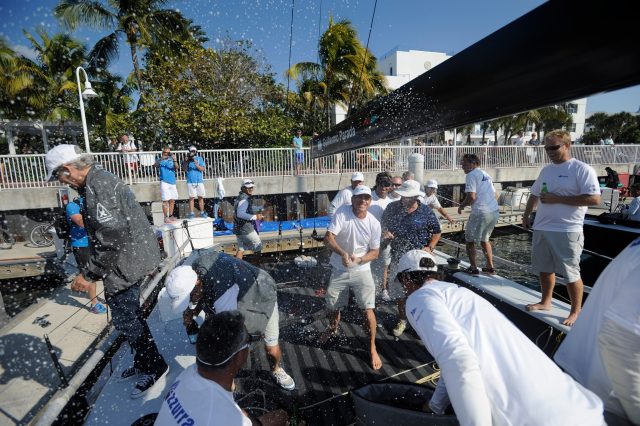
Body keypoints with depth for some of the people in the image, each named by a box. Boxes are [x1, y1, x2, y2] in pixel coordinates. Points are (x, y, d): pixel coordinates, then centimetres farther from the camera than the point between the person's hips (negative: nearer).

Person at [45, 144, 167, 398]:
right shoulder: (100, 179, 13)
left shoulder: (97, 186, -20)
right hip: (132, 258, 10)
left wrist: (90, 274, -17)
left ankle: (155, 367, 21)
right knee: (128, 315, 21)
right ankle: (143, 363, 38)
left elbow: (112, 237, -26)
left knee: (124, 320, 3)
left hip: (126, 263, -10)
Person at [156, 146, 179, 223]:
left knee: (172, 200, 8)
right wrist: (161, 158, -35)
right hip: (164, 182, -4)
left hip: (173, 182, 4)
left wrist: (174, 159, -25)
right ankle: (166, 217, -4)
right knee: (165, 200, -7)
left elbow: (176, 166, -7)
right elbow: (156, 165, -19)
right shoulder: (160, 160, 3)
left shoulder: (171, 160, 11)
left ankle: (171, 216, 18)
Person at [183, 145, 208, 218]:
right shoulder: (187, 159, 9)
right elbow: (184, 168, -1)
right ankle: (191, 213, 2)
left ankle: (202, 213, 11)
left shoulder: (200, 159, 8)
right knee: (191, 197, -2)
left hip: (199, 181, 1)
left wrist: (197, 165, -18)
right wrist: (186, 161, -14)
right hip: (190, 181, -1)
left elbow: (202, 169, -1)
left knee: (201, 197, 4)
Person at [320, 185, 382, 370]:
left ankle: (372, 348, 20)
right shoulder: (342, 212, -18)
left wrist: (358, 260, -21)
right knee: (333, 306, 17)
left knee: (368, 309, -5)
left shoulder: (374, 223, -11)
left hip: (361, 270, 0)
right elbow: (328, 238, -24)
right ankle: (333, 329, 52)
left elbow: (375, 252, -3)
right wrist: (343, 254, -39)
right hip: (339, 269, 0)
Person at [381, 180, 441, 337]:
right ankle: (402, 319, 37)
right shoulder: (392, 208, -4)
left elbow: (437, 232, 3)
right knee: (397, 291, 14)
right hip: (398, 258, 2)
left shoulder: (426, 212, -8)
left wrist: (430, 247, -12)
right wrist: (385, 233, -13)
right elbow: (383, 224, 9)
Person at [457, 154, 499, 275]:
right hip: (495, 211, 8)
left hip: (481, 213, -8)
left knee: (470, 240, 8)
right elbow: (494, 194, 22)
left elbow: (471, 197, -18)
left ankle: (473, 268, 9)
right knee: (484, 239, 23)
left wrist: (461, 206, -2)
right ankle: (490, 267, 26)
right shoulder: (485, 174, 19)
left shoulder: (471, 175, -8)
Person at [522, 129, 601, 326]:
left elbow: (594, 199, -18)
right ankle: (545, 302, 34)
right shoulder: (546, 170, 13)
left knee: (571, 274, 4)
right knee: (544, 268, 17)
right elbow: (534, 194, 23)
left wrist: (557, 199, -19)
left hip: (567, 231, -7)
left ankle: (575, 312, 21)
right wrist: (526, 215, 19)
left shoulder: (582, 169, -9)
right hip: (541, 228, 7)